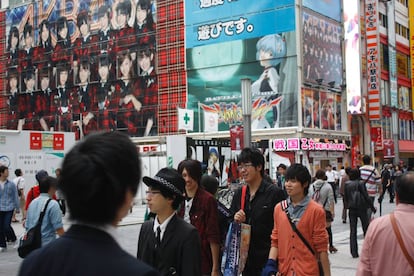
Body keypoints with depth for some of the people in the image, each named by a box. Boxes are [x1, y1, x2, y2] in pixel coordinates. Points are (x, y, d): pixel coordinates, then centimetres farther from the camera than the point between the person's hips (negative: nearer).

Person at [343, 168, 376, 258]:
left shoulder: (347, 184, 0)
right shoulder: (361, 184, -11)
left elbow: (346, 198, 5)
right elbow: (366, 197, -10)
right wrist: (372, 207, -1)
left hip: (352, 209, 3)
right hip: (362, 208, -3)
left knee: (353, 231, 6)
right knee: (366, 229, 11)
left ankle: (354, 252, 3)